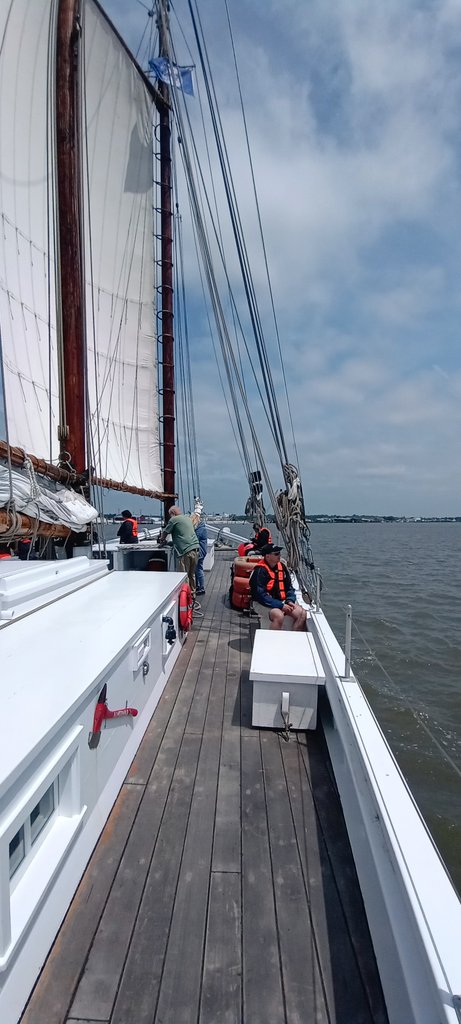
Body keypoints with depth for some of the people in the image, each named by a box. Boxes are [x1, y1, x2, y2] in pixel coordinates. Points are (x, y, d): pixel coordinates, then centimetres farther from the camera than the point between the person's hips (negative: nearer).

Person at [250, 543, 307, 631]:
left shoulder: (282, 566, 6)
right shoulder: (260, 571, -17)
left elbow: (289, 587, 16)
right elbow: (261, 596, -20)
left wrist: (290, 600, -4)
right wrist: (281, 606, -21)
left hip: (281, 601, 7)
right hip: (266, 604, -7)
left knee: (302, 613, -10)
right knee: (279, 616, -34)